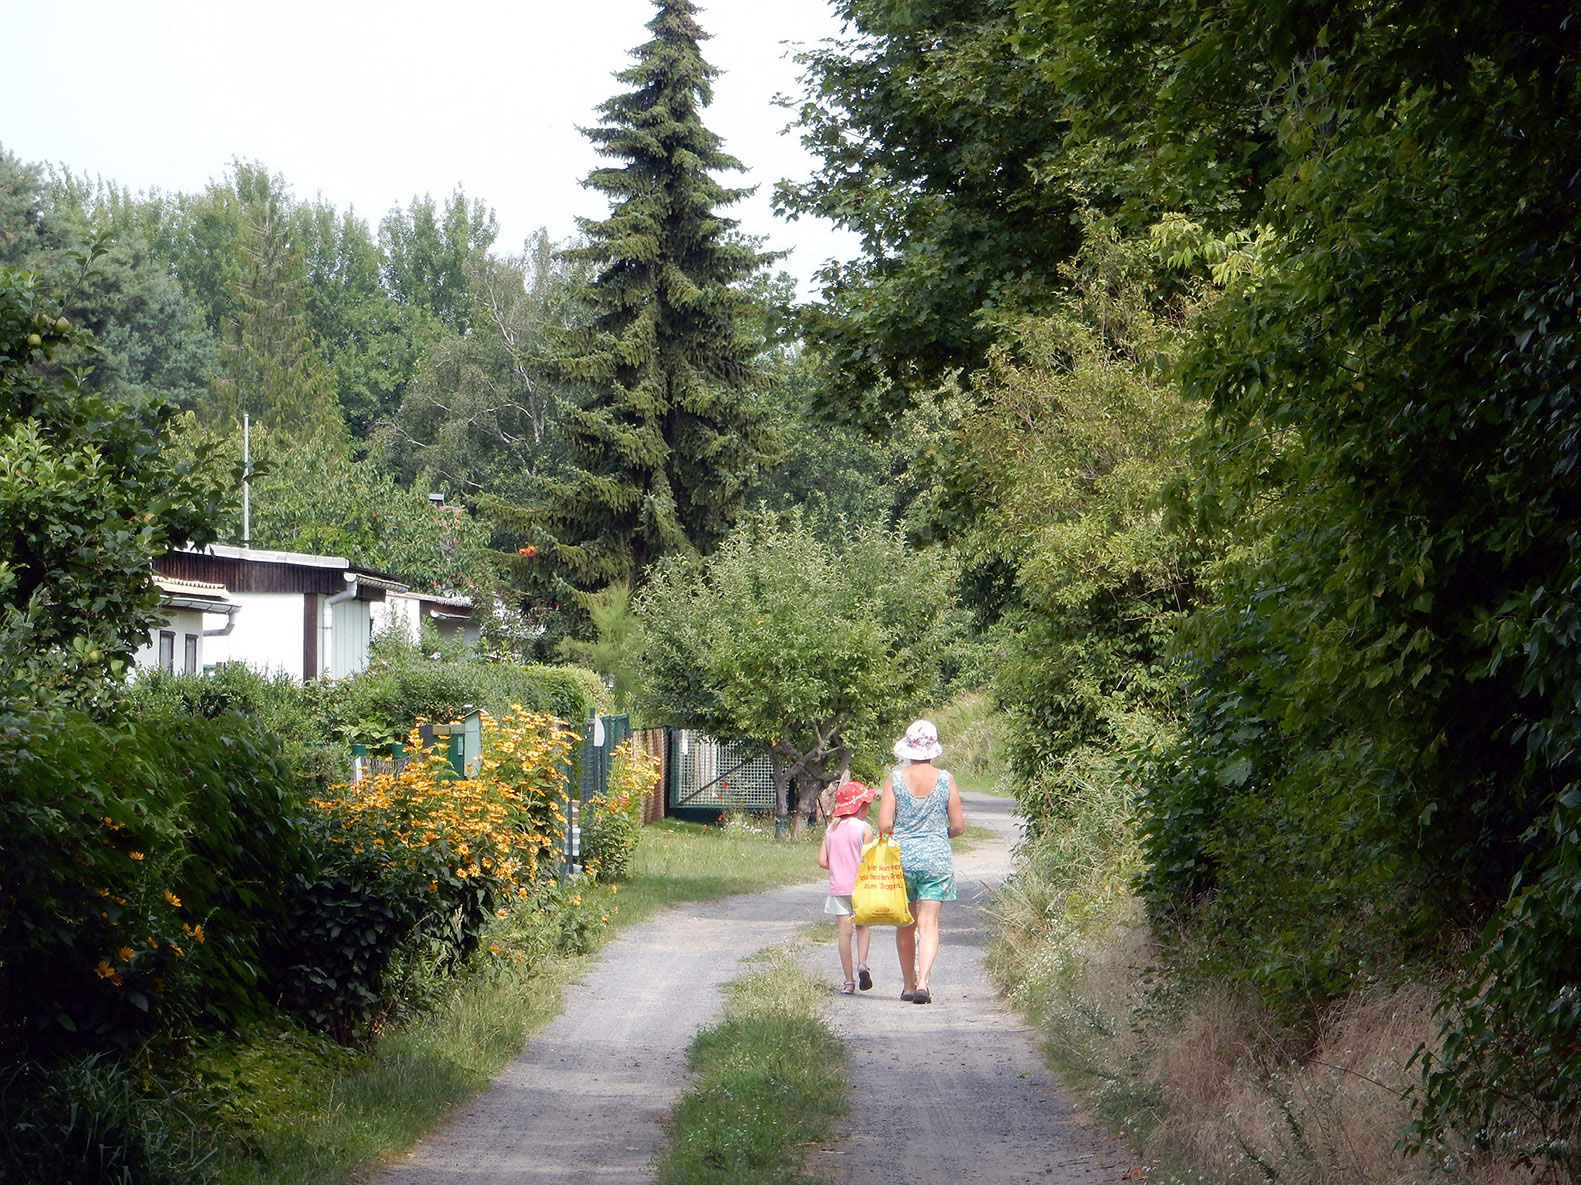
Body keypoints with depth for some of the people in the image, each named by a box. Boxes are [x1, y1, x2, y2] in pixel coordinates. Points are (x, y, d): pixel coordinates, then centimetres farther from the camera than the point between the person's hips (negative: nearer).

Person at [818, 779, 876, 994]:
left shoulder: (831, 829, 6)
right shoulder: (864, 828, -8)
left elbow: (822, 861, 4)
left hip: (838, 886, 3)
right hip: (860, 887, -3)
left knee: (845, 930, 3)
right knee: (862, 927, 15)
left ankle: (848, 981, 3)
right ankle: (862, 964, -8)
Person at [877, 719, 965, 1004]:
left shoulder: (895, 779, -4)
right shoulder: (945, 779, -3)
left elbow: (884, 825, -9)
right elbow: (958, 825, -1)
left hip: (902, 855, 1)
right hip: (937, 857, 0)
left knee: (905, 925, 13)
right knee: (929, 923, -3)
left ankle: (908, 985, 22)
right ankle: (923, 982, -19)